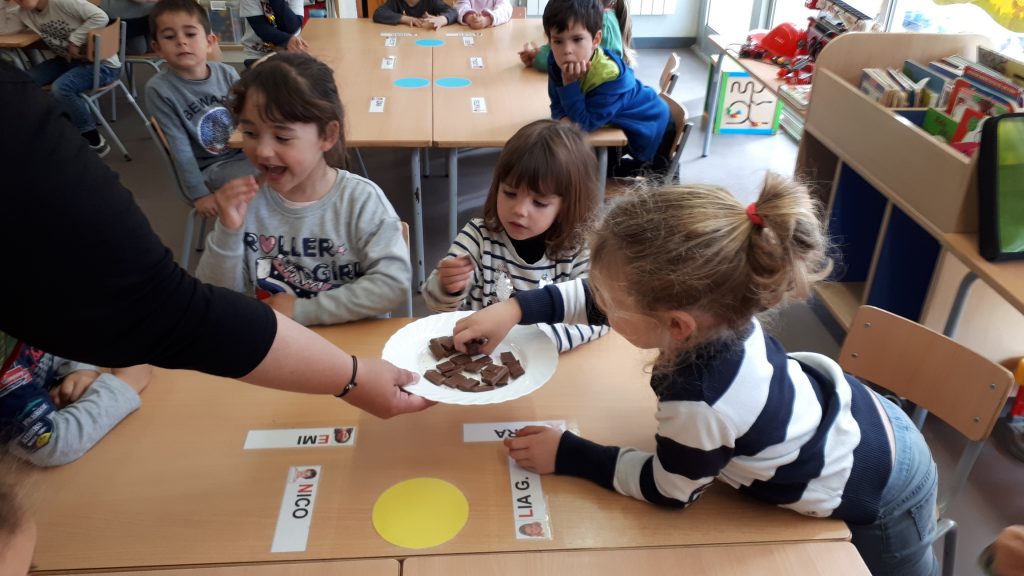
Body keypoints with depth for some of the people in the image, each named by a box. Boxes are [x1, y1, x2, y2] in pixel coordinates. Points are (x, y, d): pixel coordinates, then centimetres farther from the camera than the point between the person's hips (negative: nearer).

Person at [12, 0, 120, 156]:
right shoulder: (25, 13, 3)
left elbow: (100, 17, -27)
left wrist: (74, 40, -23)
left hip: (102, 63, -8)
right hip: (68, 60, 8)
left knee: (60, 88, -32)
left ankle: (95, 143, -17)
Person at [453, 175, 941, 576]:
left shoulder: (699, 403, -43)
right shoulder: (712, 308, -24)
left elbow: (667, 489, -20)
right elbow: (601, 295, -7)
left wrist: (566, 455, -16)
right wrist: (519, 308, -15)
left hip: (879, 501, -6)